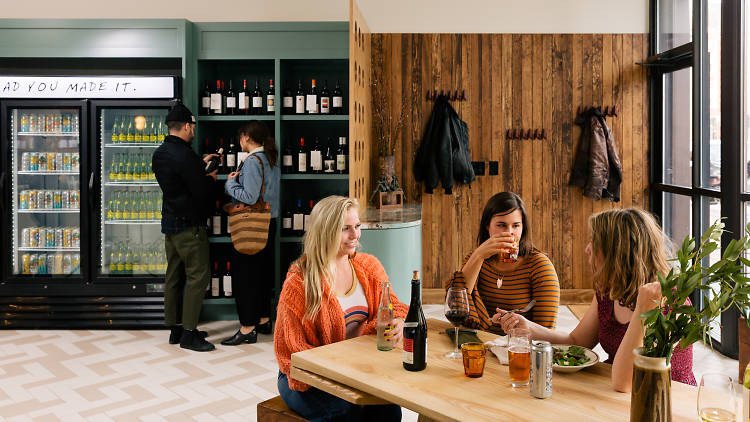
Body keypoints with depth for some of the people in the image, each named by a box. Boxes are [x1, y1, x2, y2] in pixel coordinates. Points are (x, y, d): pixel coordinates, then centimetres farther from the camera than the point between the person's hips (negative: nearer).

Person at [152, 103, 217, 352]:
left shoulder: (159, 154, 9)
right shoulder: (185, 156, -20)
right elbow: (201, 191, -19)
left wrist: (200, 165, 22)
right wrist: (210, 178, 1)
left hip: (170, 222, 10)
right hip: (188, 225, -10)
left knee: (174, 275, 14)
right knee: (198, 276, -4)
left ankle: (174, 328, 22)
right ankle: (188, 333, -1)